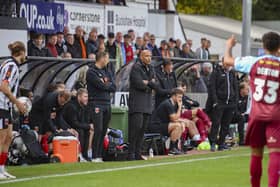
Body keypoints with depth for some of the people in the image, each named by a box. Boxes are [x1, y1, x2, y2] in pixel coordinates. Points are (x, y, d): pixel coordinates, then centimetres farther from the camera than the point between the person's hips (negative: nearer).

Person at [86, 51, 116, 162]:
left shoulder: (107, 72, 19)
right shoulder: (91, 72, -4)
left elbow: (114, 87, 8)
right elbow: (101, 86, -15)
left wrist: (104, 84, -5)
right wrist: (108, 85, 2)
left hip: (107, 103, 7)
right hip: (96, 104, -7)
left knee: (104, 131, 4)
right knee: (98, 130, -13)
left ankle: (100, 155, 7)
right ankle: (95, 156, -11)